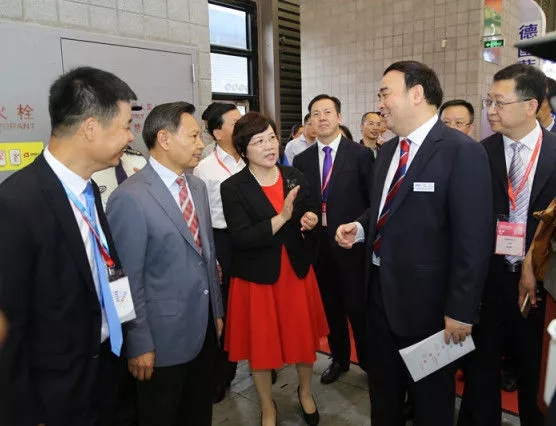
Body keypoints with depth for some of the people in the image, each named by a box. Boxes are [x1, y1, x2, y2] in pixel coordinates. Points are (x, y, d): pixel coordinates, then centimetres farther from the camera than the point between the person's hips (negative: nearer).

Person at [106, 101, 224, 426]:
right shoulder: (131, 197, -20)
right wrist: (139, 344, -13)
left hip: (204, 327, 7)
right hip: (165, 337, -7)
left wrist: (216, 310, 13)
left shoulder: (198, 187, 5)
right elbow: (128, 279, -18)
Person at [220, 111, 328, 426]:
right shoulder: (232, 188, -13)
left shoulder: (294, 176, 0)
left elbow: (309, 217, 10)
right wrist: (282, 217, -28)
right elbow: (241, 239, -21)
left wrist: (311, 220, -13)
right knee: (261, 343, 14)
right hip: (257, 278, -3)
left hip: (297, 271, 3)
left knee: (304, 336, 17)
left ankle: (306, 391, 47)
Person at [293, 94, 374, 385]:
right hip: (318, 244, 4)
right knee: (331, 306, 17)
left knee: (358, 307, 6)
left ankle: (368, 360, 29)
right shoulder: (302, 160, 7)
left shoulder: (360, 154, -4)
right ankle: (339, 358, 37)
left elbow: (373, 200, -4)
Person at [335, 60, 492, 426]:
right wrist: (360, 227, -2)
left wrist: (461, 309, -18)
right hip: (380, 290, 7)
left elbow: (474, 240, -19)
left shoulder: (463, 152, -18)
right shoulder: (387, 150, 7)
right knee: (382, 389, 26)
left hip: (427, 299, -7)